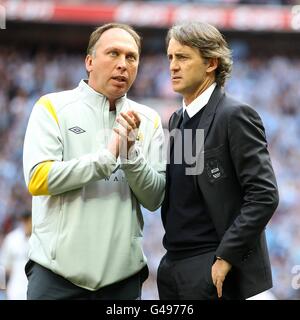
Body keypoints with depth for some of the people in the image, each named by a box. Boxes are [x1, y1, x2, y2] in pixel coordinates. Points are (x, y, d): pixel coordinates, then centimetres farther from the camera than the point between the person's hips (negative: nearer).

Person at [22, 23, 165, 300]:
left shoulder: (148, 120, 7)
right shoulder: (53, 107, -1)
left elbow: (154, 199, 3)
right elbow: (37, 179, -12)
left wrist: (130, 152, -12)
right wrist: (106, 157, -15)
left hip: (123, 274, 3)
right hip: (58, 270, -3)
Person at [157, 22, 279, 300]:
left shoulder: (235, 115, -9)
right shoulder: (177, 120, 15)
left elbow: (264, 195, -15)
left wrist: (225, 258, -17)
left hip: (215, 270, -7)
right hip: (173, 267, 7)